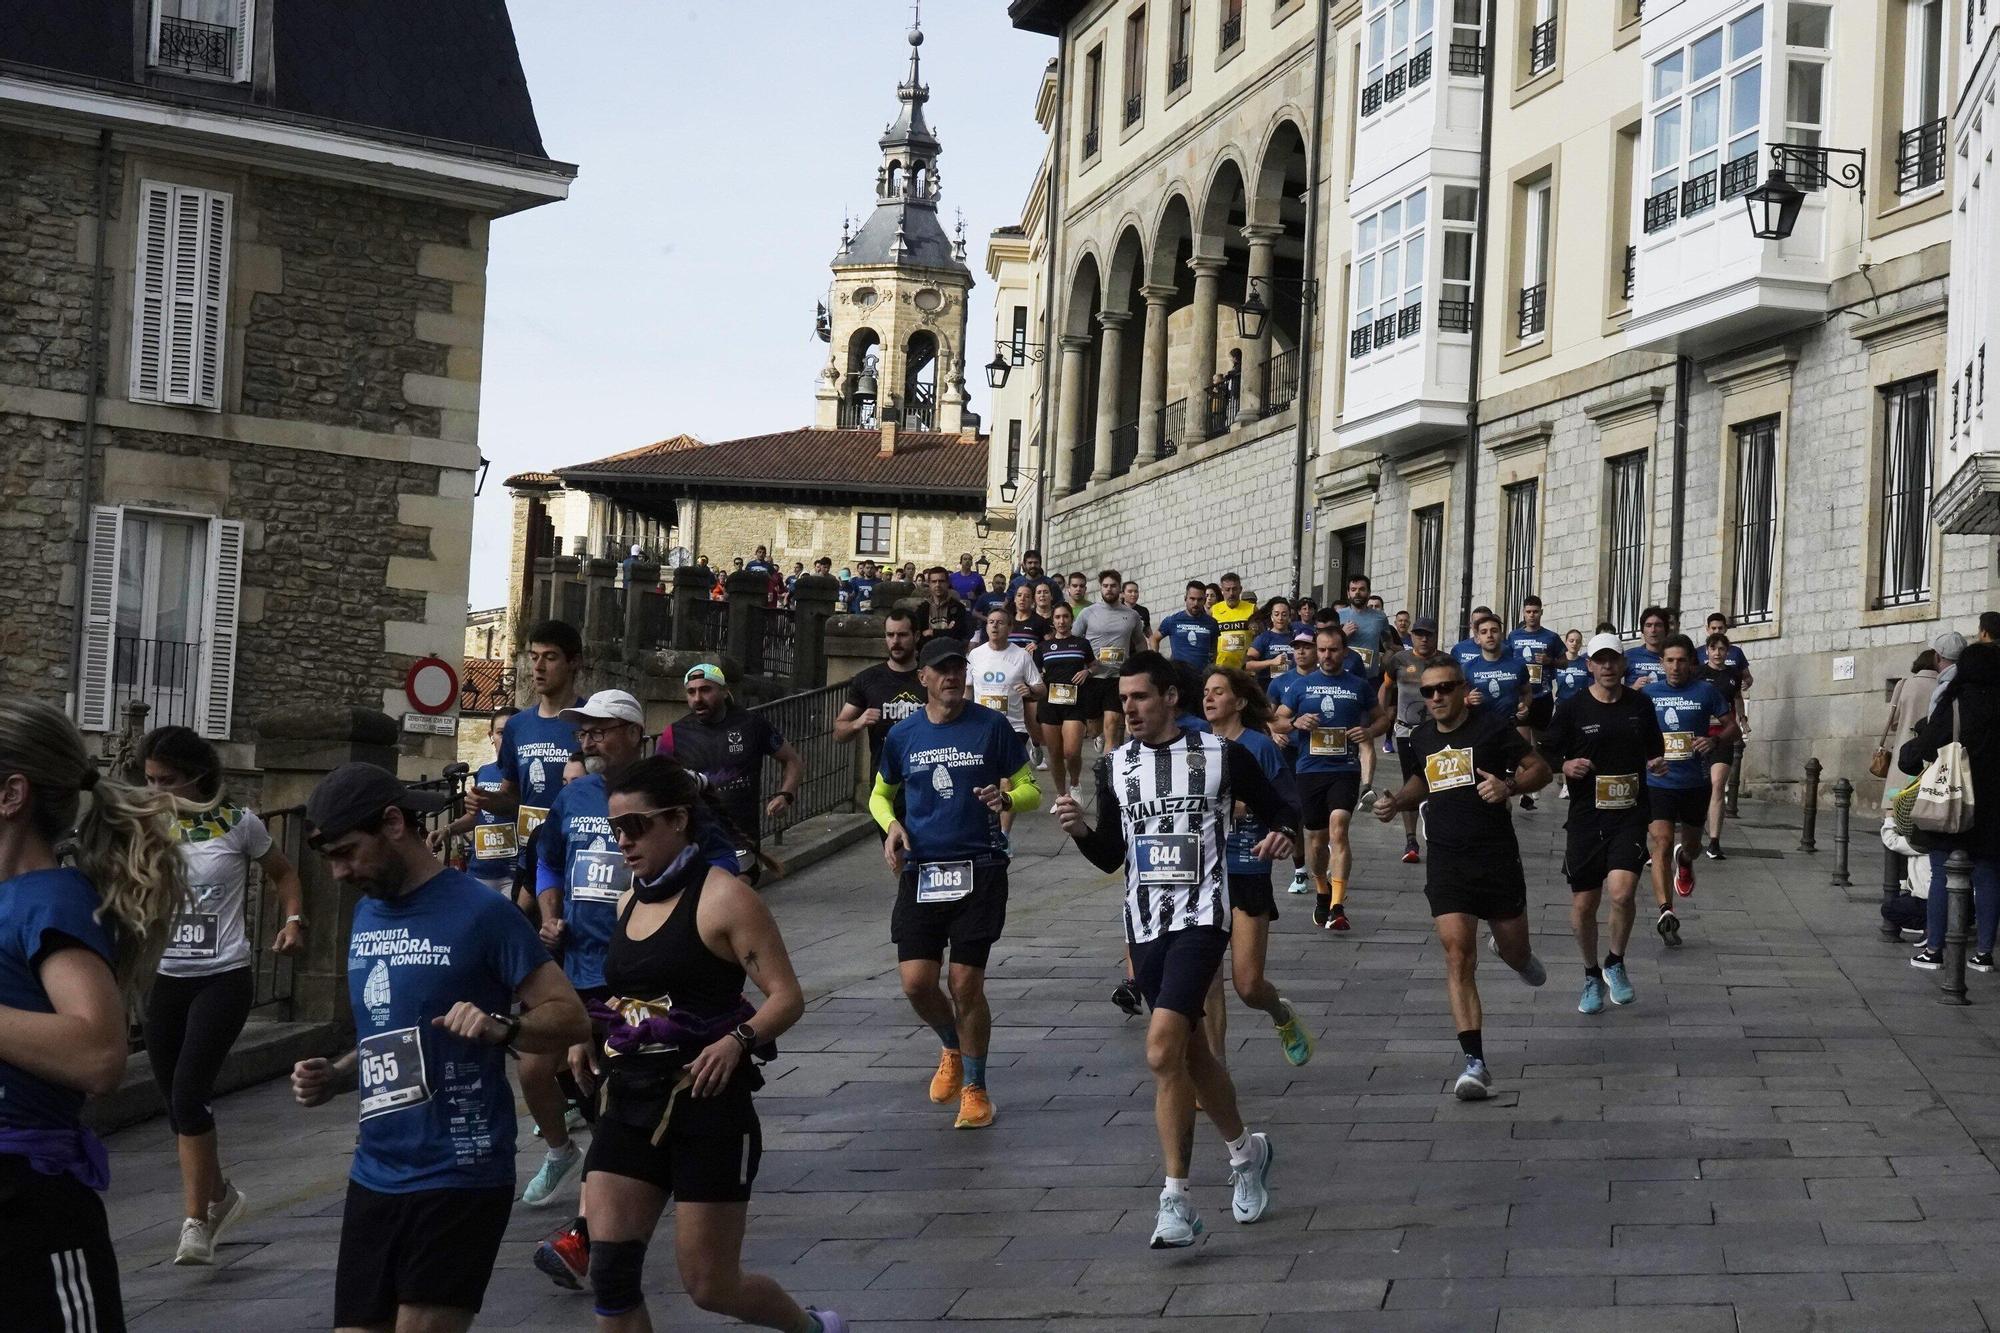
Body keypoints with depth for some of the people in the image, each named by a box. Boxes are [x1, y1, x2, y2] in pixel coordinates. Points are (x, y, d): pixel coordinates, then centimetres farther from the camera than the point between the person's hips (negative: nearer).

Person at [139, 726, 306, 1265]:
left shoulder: (239, 824, -2)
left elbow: (282, 873, 13)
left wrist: (293, 921, -3)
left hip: (224, 978, -4)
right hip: (166, 978, 4)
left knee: (188, 1093, -16)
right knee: (177, 1100, 10)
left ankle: (196, 1222, -9)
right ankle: (219, 1196, 32)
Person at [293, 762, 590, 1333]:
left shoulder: (479, 912, -10)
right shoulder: (367, 913, 12)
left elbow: (570, 1018, -11)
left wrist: (500, 1027, -29)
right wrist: (334, 1078, 5)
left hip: (459, 1178, -7)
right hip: (374, 1177, 7)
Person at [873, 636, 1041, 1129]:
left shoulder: (992, 726, -1)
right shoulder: (903, 735, 7)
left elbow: (1030, 789, 4)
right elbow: (880, 794, 21)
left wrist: (1006, 799, -19)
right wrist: (891, 824, 0)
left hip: (979, 870, -2)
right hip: (920, 871, 3)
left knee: (966, 985, -3)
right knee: (917, 983, -3)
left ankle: (974, 1088, 15)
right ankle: (952, 1049, 30)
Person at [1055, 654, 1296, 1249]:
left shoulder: (1222, 755, -3)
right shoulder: (1115, 765, 8)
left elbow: (1279, 810, 9)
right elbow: (1110, 856, 13)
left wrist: (1282, 834, -13)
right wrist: (1081, 830, -7)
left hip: (1201, 915, -6)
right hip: (1144, 922, 6)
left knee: (1164, 1049, -20)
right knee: (1190, 1051, 15)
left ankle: (1177, 1199, -15)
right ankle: (1245, 1149, 39)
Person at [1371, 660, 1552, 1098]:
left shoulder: (1492, 727, -5)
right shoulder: (1421, 738, 10)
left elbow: (1540, 769, -1)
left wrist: (1509, 786, -20)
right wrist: (1397, 802, 11)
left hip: (1496, 856, -2)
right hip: (1446, 860, 2)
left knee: (1515, 953, 13)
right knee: (1458, 953, -13)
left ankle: (1517, 956, 55)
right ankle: (1475, 1063, -15)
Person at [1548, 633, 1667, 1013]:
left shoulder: (1640, 704, 6)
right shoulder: (1571, 707, -1)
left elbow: (1654, 751, 20)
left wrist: (1656, 764, -2)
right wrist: (1567, 767, -17)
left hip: (1631, 814, 0)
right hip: (1586, 815, 0)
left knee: (1622, 891, -21)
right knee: (1583, 906, 5)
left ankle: (1615, 963, 5)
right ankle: (1592, 976, 29)